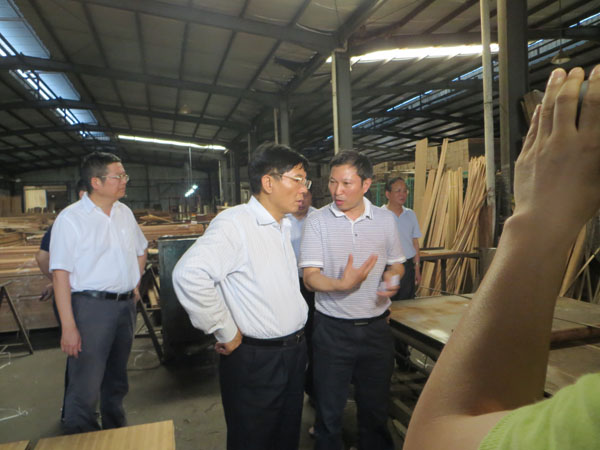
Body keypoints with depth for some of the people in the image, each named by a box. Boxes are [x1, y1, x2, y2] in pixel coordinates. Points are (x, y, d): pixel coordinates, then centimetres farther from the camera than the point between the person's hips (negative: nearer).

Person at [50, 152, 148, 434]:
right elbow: (60, 274, -15)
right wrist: (68, 327, -18)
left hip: (126, 304, 6)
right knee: (85, 390, -2)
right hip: (91, 305, -6)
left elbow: (140, 251, 22)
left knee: (116, 381, 21)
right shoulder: (70, 218, -12)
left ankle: (117, 433, 39)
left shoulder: (124, 213, 7)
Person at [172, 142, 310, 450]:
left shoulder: (285, 226, 7)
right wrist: (226, 333, -24)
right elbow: (189, 275, -34)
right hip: (254, 360, -8)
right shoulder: (234, 224, -21)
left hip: (294, 352, 8)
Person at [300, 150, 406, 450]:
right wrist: (342, 285, -30)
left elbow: (396, 264, 13)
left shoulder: (385, 219, 2)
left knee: (375, 406, 18)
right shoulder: (317, 221, -7)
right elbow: (310, 277, -12)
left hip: (376, 327, 3)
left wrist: (392, 278, -9)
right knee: (329, 410, 12)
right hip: (332, 329, -2)